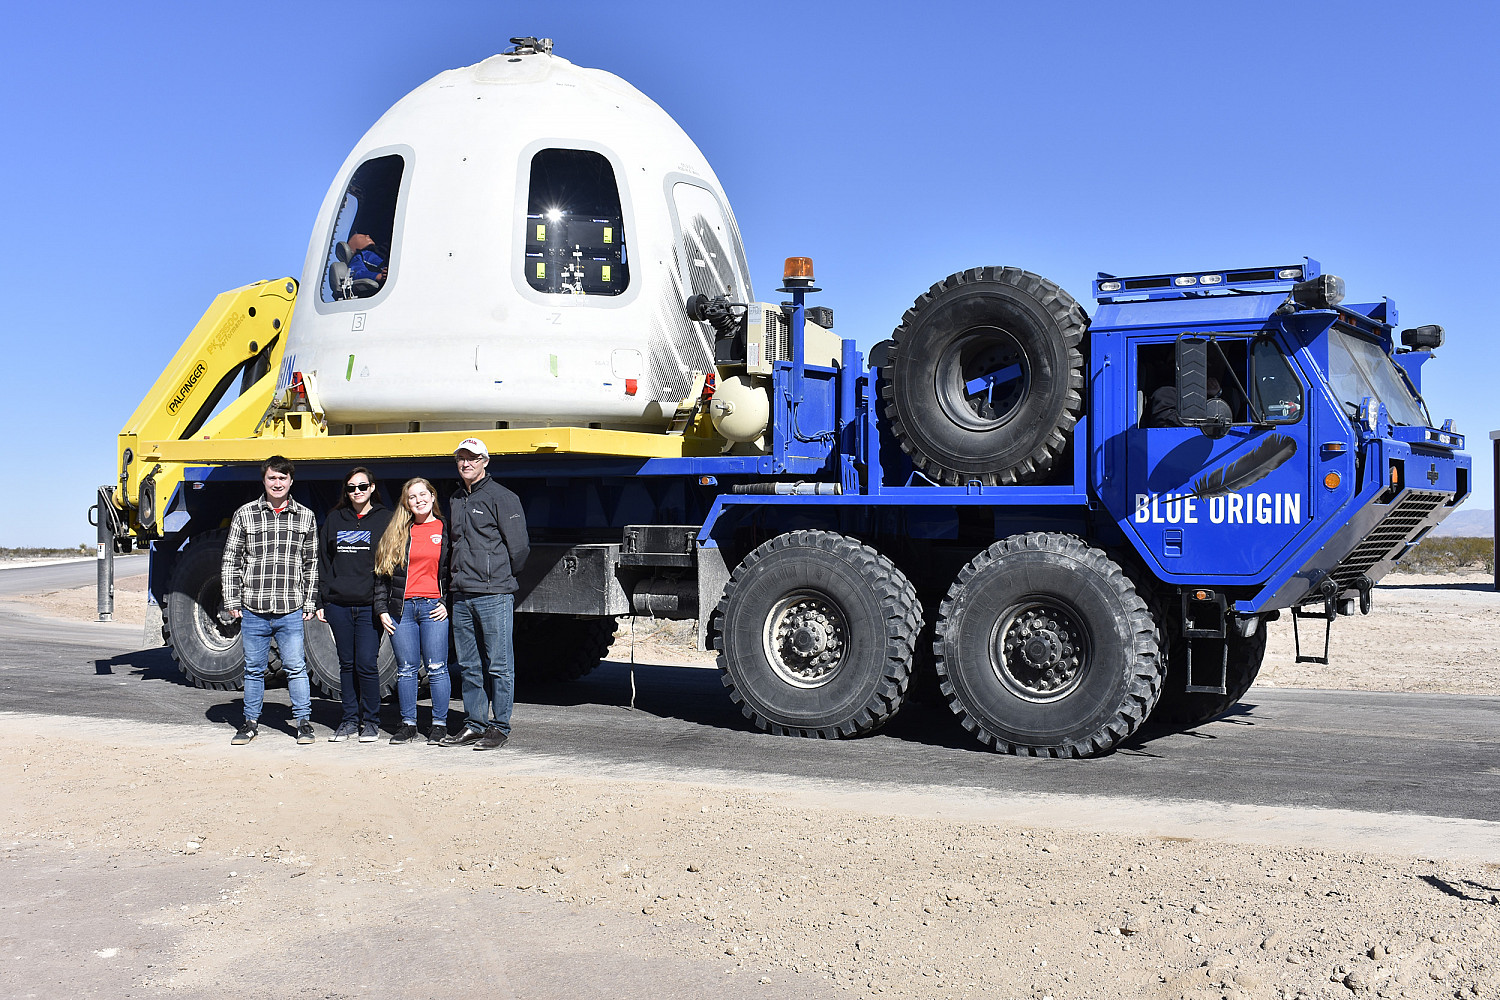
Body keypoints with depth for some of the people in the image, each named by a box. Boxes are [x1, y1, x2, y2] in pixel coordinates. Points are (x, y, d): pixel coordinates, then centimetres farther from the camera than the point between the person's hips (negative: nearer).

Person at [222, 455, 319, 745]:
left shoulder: (305, 517, 6)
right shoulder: (245, 515, 4)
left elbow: (312, 563, 9)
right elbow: (231, 561, 7)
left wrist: (310, 602, 5)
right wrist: (231, 601, 2)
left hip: (291, 612, -1)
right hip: (253, 612, 1)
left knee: (296, 667, 0)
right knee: (254, 669, 10)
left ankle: (304, 721, 11)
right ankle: (251, 722, 23)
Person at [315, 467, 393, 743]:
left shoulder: (385, 519, 3)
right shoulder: (335, 519, 13)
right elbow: (323, 562, 14)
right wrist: (322, 601, 7)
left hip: (370, 606, -3)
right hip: (338, 604, 3)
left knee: (366, 664, -7)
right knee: (347, 664, 8)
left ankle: (370, 721, 7)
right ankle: (350, 719, 18)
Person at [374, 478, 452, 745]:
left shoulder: (447, 530, 4)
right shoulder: (397, 533, 11)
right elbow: (382, 572, 12)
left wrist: (449, 603, -4)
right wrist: (382, 609, 5)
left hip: (434, 607, -3)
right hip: (401, 609, 3)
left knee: (436, 668, -2)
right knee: (406, 669, 6)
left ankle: (439, 724, 7)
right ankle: (408, 724, 14)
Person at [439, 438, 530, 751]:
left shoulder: (502, 498, -5)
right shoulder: (455, 500, 17)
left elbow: (519, 547, -7)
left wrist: (500, 578, 2)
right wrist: (456, 579, 15)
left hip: (493, 596, -7)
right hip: (461, 596, 7)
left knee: (498, 665, -2)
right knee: (469, 666, 11)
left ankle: (500, 727, 4)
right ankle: (474, 725, 18)